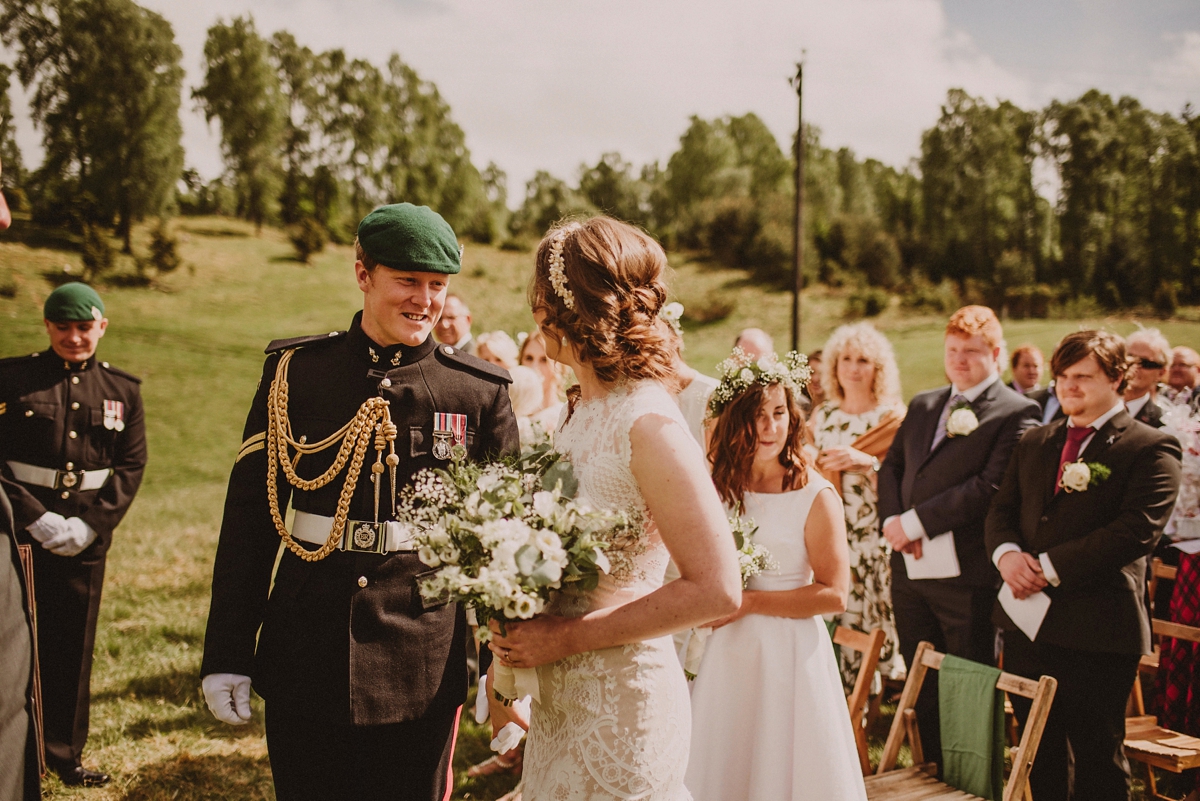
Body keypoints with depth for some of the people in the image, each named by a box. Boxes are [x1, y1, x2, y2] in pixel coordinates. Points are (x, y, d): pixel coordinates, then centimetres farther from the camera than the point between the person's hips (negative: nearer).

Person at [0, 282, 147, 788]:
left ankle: (65, 754, 23)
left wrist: (91, 524, -9)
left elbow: (131, 466, 4)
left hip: (86, 537, 3)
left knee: (73, 647, 10)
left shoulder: (122, 391, 6)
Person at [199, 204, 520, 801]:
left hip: (423, 666, 0)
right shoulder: (295, 371, 0)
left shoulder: (479, 391, -2)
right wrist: (226, 655, 1)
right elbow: (249, 517, 2)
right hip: (305, 659, 1)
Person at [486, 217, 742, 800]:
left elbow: (716, 591, -20)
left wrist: (568, 637, -18)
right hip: (556, 700, 7)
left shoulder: (649, 424, -19)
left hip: (619, 706, -7)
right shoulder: (584, 411, 5)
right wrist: (511, 665, 0)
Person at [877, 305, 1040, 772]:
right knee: (922, 689, 15)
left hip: (965, 574, -6)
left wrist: (916, 521, -16)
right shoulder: (922, 405, 17)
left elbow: (990, 486, -16)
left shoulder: (1017, 412, -6)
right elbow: (892, 466, 14)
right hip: (909, 569, 7)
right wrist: (893, 520, -6)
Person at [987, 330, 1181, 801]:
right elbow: (1001, 509, 13)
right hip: (1027, 620, 6)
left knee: (1097, 755, 5)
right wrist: (1007, 553, -10)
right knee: (1039, 749, 17)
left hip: (1095, 630, -6)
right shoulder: (1035, 443, 15)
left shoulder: (1150, 449, -7)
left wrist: (1049, 567, -20)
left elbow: (1135, 531, -18)